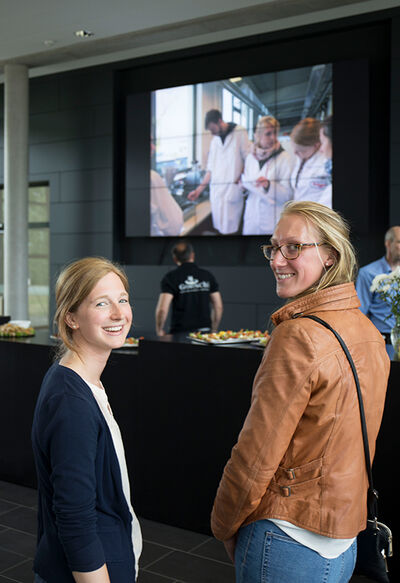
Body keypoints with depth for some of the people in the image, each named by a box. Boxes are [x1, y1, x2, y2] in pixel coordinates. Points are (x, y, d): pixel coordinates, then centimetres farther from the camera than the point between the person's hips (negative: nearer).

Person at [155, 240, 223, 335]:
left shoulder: (170, 278, -4)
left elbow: (162, 309, -12)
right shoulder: (207, 275, 6)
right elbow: (219, 307, 7)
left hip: (180, 333, -3)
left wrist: (159, 330, 4)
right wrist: (213, 330, 20)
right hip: (204, 332, 3)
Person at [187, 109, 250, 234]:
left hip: (232, 190, -5)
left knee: (229, 230, -8)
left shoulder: (240, 133, -1)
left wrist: (241, 179, -12)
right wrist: (199, 189, 14)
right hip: (216, 190, 5)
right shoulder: (214, 140, 15)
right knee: (218, 228, 2)